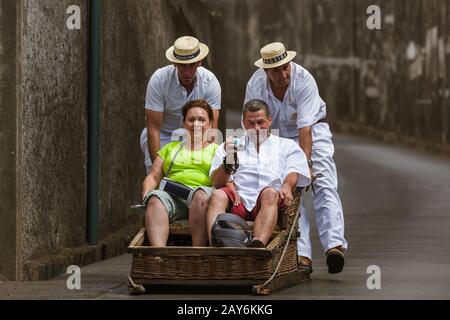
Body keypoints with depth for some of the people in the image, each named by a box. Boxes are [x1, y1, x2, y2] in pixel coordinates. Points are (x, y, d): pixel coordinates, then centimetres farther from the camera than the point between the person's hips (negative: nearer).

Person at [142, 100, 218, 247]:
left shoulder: (216, 150, 24)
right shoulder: (170, 148, 32)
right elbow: (154, 176, 23)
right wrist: (147, 189, 1)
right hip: (171, 196, 2)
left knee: (201, 194, -38)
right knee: (155, 198, -34)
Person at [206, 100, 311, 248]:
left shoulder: (287, 146, 28)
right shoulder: (230, 145, 29)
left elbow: (293, 174, 9)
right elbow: (217, 183, 14)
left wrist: (287, 186, -15)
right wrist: (228, 162, -7)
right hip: (238, 201, 1)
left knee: (270, 193, -36)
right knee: (218, 195, -32)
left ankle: (258, 245, -64)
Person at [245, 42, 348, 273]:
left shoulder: (304, 80, -27)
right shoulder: (255, 85, -19)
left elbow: (305, 127, -32)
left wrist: (305, 162, -37)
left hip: (313, 130, -2)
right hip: (277, 137, 2)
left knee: (325, 186, -20)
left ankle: (334, 245, -33)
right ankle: (302, 254, -17)